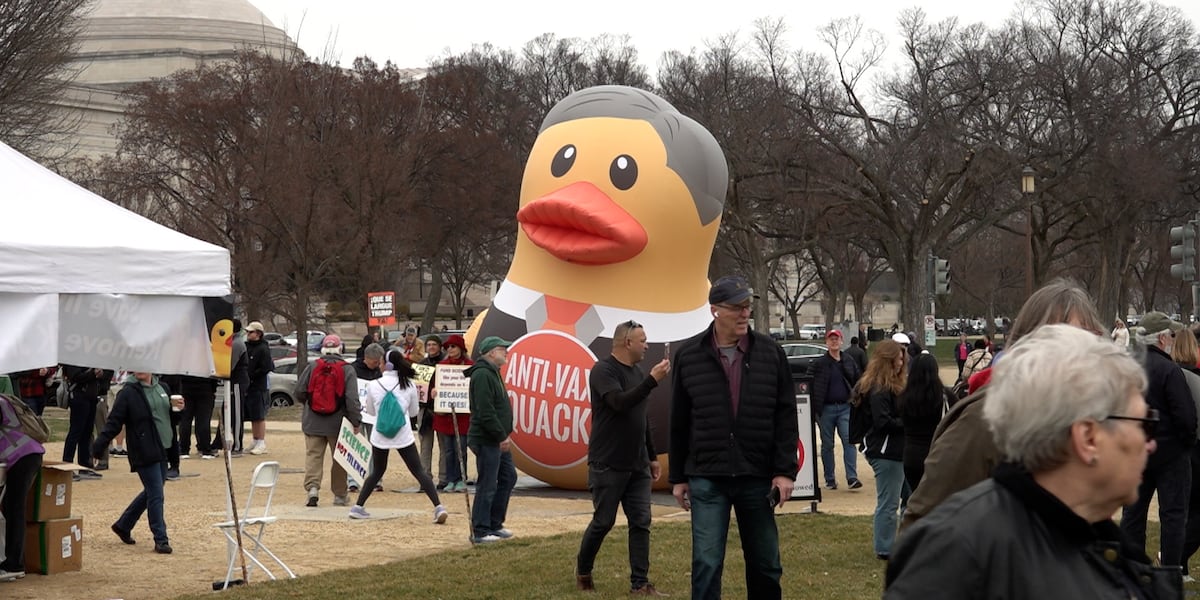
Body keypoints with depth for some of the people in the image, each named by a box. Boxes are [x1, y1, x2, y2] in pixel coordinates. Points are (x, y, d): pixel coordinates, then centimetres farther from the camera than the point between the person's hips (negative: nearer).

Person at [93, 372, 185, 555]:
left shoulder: (162, 388, 12)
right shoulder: (128, 393, -9)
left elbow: (171, 420, 21)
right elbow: (114, 422, -13)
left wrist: (177, 409, -1)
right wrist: (96, 446, -23)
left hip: (163, 450, 7)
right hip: (144, 453, -7)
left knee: (151, 492, 17)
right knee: (156, 495, -7)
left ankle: (123, 525, 33)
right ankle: (160, 539, 1)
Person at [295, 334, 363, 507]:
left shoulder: (312, 366, -3)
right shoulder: (347, 370, -9)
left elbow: (299, 392, 1)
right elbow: (352, 398, -15)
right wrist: (356, 421, -10)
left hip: (313, 422, 1)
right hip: (338, 423, -1)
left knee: (313, 455, 3)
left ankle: (312, 487, -16)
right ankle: (340, 494, 18)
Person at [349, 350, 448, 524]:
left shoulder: (373, 385, -4)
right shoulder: (409, 385, -1)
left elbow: (370, 411, 10)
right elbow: (414, 411, 11)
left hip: (380, 436, 1)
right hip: (403, 436, -1)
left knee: (377, 472, 20)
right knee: (419, 472, 1)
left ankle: (358, 507, 19)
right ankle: (438, 507, -11)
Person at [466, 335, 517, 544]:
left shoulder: (492, 373, 17)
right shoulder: (482, 375, -18)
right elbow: (485, 412, -24)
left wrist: (506, 433, 13)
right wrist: (501, 436, -20)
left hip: (498, 440, 11)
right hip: (486, 440, -11)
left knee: (508, 477, 16)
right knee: (487, 486, -6)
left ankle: (494, 525, 24)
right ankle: (479, 532, 1)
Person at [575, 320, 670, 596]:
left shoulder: (637, 372, 13)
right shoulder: (603, 370, -11)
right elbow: (620, 402, -28)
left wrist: (652, 456, 21)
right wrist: (652, 381, -31)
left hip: (637, 465, 7)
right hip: (608, 465, -7)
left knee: (641, 523, 1)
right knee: (603, 522, 2)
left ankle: (640, 584, 2)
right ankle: (583, 570, 24)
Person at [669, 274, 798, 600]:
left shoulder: (770, 352, 1)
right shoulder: (688, 355, 1)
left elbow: (786, 416, 1)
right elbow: (679, 423, 6)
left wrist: (785, 470, -5)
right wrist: (678, 477, 7)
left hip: (758, 477, 1)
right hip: (707, 478, -1)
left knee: (766, 564, 10)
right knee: (706, 564, -4)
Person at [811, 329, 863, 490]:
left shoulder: (849, 362, 9)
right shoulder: (819, 364, 1)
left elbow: (858, 382, 14)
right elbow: (812, 387, 0)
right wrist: (814, 409, -5)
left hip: (845, 408, 1)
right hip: (826, 409, -1)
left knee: (849, 441, -10)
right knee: (827, 445, 5)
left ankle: (852, 478, -13)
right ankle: (830, 479, 13)